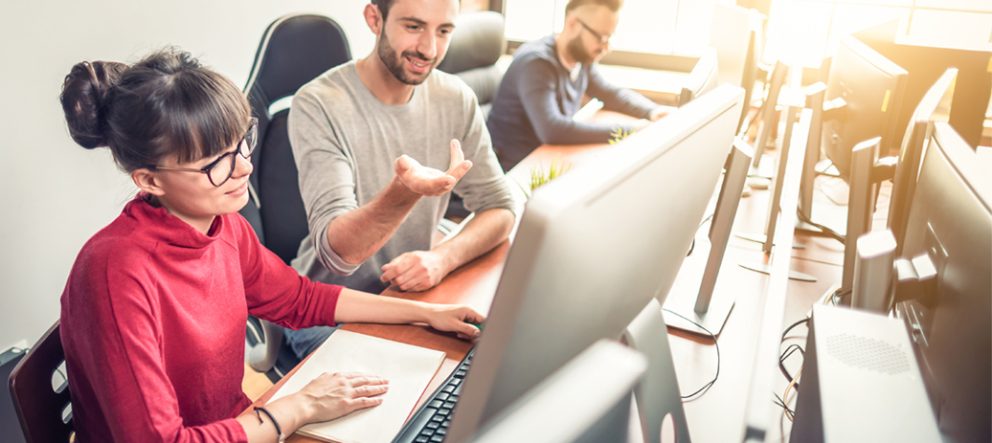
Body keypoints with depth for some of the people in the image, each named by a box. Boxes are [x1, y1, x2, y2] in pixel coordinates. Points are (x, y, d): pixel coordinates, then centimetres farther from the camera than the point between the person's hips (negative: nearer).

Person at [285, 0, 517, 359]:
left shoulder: (456, 100, -5)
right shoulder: (318, 105, -20)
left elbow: (500, 208, -2)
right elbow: (336, 252, -27)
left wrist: (443, 257, -23)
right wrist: (403, 191, -48)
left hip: (412, 295, 5)